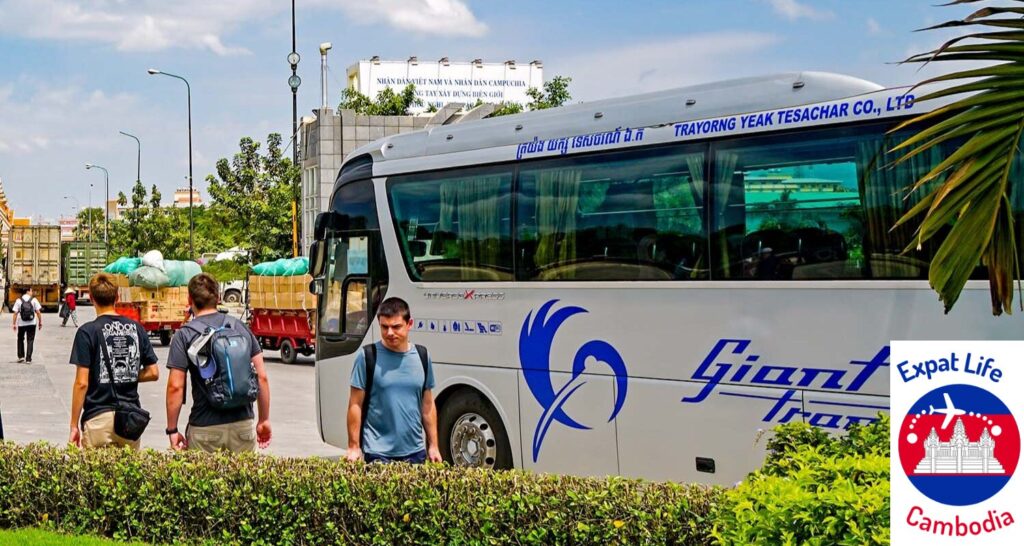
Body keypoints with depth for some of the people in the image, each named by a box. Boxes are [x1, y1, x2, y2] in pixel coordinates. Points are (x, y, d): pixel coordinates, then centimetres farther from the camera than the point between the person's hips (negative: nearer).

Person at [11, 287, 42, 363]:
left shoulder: (19, 301, -3)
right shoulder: (34, 300, -5)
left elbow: (15, 313, -5)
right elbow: (38, 312, -7)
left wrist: (14, 324, 1)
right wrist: (40, 322, 2)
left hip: (21, 324, 1)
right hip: (32, 323, -1)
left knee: (20, 339, 21)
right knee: (30, 341, 5)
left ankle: (20, 356, 19)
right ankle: (28, 359, 1)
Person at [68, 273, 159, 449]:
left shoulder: (87, 332, -7)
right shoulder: (136, 329, 5)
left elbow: (82, 383, -9)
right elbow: (153, 373, 7)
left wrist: (74, 425, -3)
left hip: (99, 416, -4)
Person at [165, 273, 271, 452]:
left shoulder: (184, 335, -4)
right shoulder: (240, 327, 6)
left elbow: (175, 386, -9)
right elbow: (261, 377, 5)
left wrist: (172, 430, -1)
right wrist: (264, 419, 12)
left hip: (205, 427, -3)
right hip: (243, 424, 3)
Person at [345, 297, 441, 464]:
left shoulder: (422, 356, 6)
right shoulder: (367, 356, -6)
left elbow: (427, 405, 11)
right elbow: (355, 405, -5)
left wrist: (433, 446, 9)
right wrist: (354, 447, -8)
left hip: (415, 452, 4)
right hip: (378, 453, -4)